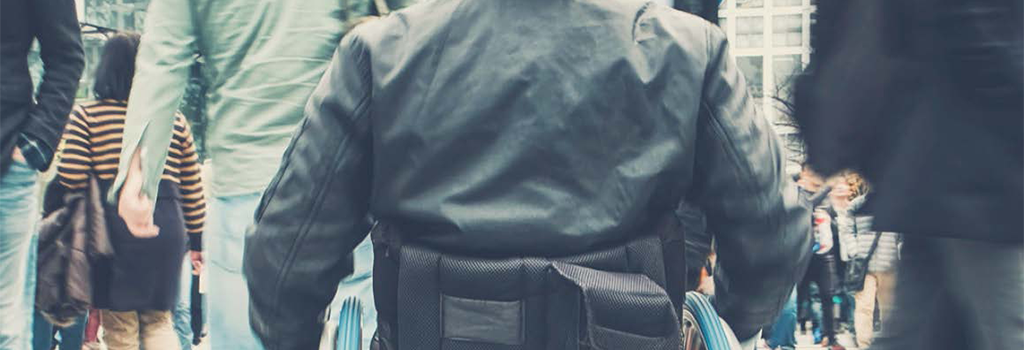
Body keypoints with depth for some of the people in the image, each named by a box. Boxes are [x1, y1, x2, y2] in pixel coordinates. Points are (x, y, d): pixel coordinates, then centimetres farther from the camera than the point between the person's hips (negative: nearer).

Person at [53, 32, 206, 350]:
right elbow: (193, 190, 11)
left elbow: (71, 177, -10)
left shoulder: (85, 115, 1)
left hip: (113, 224, -2)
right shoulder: (176, 120, 9)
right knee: (158, 320, 17)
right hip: (168, 225, 3)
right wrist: (196, 241, 19)